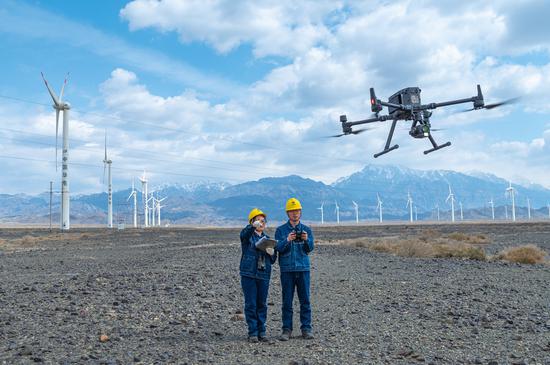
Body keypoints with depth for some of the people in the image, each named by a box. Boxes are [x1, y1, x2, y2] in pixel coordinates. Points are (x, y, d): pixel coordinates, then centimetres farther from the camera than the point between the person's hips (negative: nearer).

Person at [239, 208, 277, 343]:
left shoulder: (267, 238, 15)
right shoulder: (248, 235, 2)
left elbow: (272, 260, 17)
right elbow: (244, 233, -25)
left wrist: (272, 253, -7)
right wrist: (253, 226, -45)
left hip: (264, 275, 4)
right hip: (249, 274, -4)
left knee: (262, 304, 7)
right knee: (250, 304, -2)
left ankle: (262, 332, 16)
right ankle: (252, 332, 6)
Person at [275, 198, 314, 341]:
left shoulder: (306, 229, 9)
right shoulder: (280, 230, 5)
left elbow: (310, 249, 0)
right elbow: (278, 248, -6)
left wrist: (306, 240, -20)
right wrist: (287, 240, -24)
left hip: (303, 268, 1)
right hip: (287, 269, -1)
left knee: (305, 300, 2)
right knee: (287, 301, 2)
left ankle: (306, 329, 10)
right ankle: (287, 329, 8)